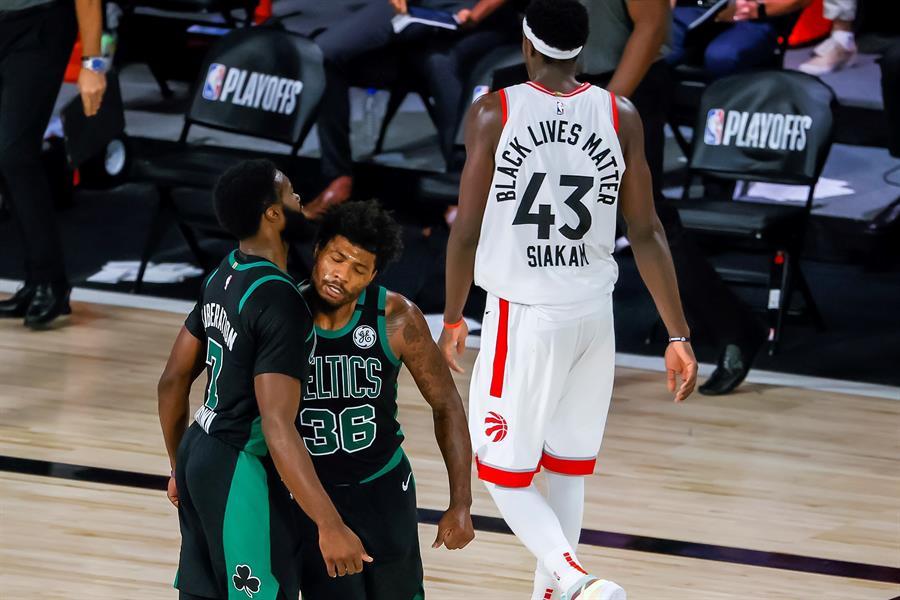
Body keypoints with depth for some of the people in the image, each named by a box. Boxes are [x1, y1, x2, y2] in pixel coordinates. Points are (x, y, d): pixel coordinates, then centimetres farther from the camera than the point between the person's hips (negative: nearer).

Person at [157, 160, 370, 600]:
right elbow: (278, 429, -30)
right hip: (243, 472, -9)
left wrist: (180, 468, 26)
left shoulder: (223, 277, 5)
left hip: (200, 452, 9)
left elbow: (173, 380, 14)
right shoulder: (280, 303, -23)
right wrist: (330, 525, -32)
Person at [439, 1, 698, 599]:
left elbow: (467, 232, -6)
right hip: (594, 315, 3)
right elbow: (647, 234, -1)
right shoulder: (620, 116, -2)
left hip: (522, 315, -3)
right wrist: (678, 335, 4)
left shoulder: (494, 113, -10)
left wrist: (453, 319, 9)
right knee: (568, 468, 18)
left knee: (504, 473, 5)